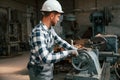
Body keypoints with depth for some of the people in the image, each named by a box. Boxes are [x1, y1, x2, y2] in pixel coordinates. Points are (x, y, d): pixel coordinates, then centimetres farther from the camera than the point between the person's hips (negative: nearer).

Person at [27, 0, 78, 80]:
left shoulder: (50, 29, 0)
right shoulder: (38, 32, -30)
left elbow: (59, 41, 15)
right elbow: (46, 59, -36)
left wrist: (75, 49, 7)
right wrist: (68, 53, -30)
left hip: (47, 70, 9)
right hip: (39, 73, -9)